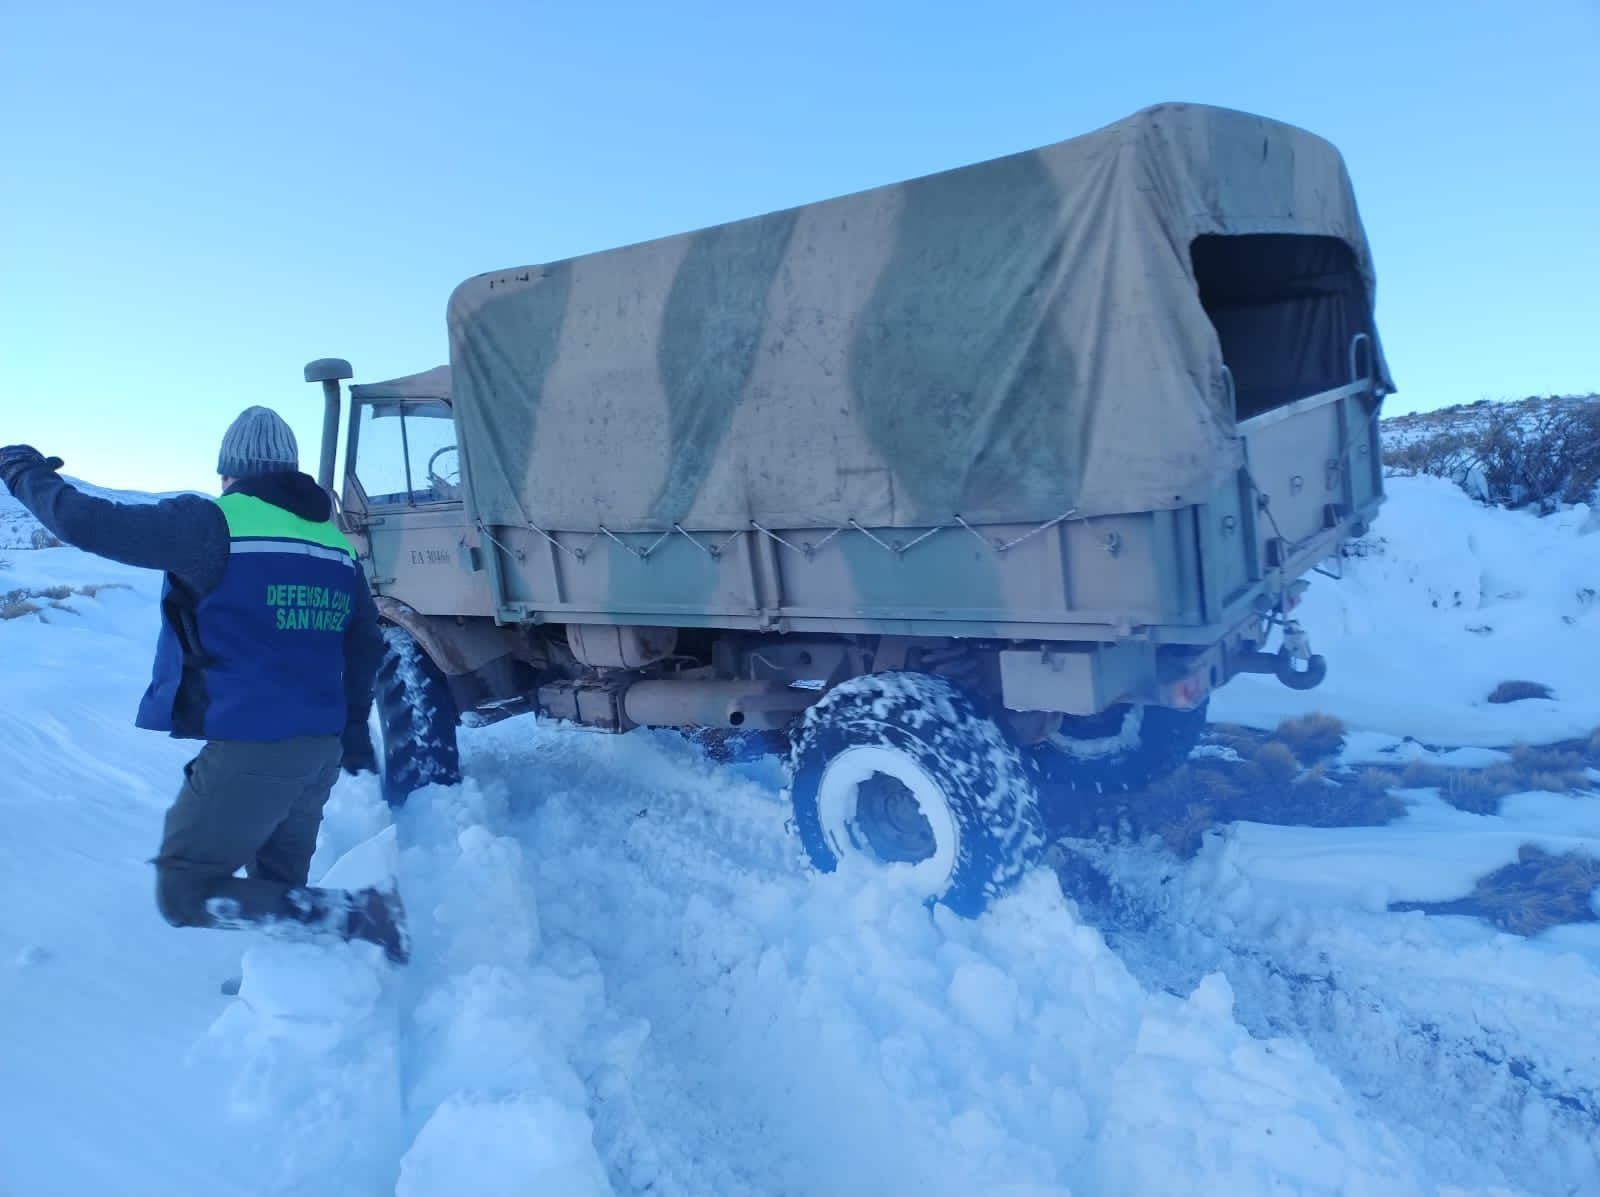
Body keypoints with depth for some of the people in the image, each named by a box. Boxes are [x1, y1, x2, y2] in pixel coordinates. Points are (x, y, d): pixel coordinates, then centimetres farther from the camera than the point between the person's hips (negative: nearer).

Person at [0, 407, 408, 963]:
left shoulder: (215, 522, -9)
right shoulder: (336, 542, 12)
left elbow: (90, 524, -8)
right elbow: (364, 647, 17)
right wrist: (353, 730, 27)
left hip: (249, 749, -7)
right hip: (320, 748, 8)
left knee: (184, 891, 4)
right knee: (277, 886, 21)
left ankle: (357, 915, -8)